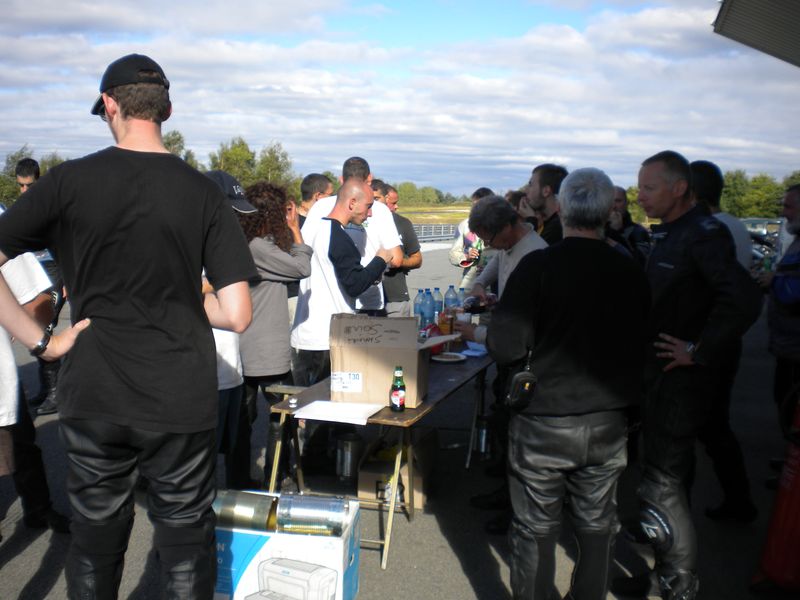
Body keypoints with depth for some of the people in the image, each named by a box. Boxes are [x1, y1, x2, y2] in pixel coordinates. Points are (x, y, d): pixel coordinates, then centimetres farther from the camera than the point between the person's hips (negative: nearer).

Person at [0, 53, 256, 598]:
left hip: (94, 399, 1)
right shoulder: (203, 191, -4)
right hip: (183, 402, 0)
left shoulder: (69, 180, -4)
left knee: (95, 543, 18)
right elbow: (237, 314, -8)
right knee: (186, 544, 14)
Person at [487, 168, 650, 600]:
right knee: (596, 529, 19)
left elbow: (503, 347, -17)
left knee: (536, 530, 12)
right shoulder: (631, 274, -6)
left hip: (542, 424, -3)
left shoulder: (538, 266, -16)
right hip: (607, 425, 3)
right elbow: (640, 349, 5)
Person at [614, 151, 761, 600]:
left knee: (663, 487, 0)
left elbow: (744, 298, -33)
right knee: (667, 478, 19)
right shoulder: (669, 234, 11)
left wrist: (699, 352, -25)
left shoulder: (705, 233, -18)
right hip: (658, 376, 9)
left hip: (680, 380, -9)